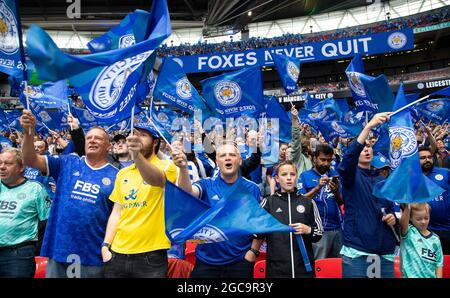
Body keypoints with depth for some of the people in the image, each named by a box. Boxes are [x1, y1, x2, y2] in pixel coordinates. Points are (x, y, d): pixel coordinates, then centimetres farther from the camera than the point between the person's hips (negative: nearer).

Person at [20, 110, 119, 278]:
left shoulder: (116, 175, -2)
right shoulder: (67, 164, 4)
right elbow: (31, 160, -4)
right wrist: (29, 132, -20)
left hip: (94, 254, -1)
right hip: (59, 248, 2)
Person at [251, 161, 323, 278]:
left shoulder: (308, 202, 5)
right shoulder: (268, 203, 0)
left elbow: (319, 233, 7)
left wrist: (307, 230, -9)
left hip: (304, 266, 2)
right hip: (276, 267, -1)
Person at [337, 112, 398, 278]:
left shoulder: (382, 180, 16)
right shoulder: (351, 175, -1)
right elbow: (346, 161, -25)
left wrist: (393, 217, 1)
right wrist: (368, 127, -30)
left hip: (385, 252, 5)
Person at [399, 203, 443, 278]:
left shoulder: (435, 239, 5)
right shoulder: (408, 232, -6)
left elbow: (439, 263, 7)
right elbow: (403, 223, -30)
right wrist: (407, 208, -46)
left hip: (430, 276, 4)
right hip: (411, 276, -4)